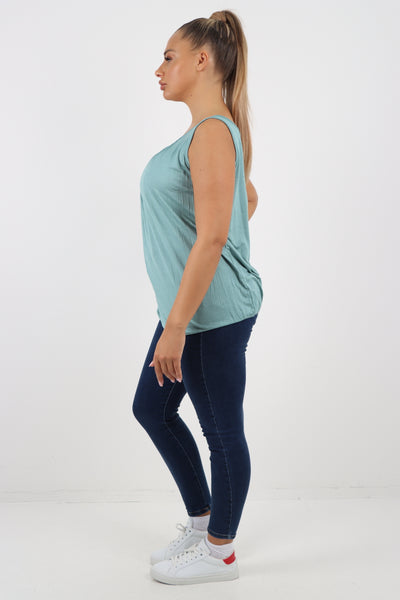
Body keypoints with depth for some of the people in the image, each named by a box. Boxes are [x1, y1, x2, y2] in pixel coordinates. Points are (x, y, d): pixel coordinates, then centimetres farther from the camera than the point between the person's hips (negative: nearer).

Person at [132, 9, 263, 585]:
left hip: (213, 311, -11)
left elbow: (212, 237, -24)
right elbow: (249, 198, 27)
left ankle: (219, 551, 23)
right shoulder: (211, 130, 13)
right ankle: (202, 519, 35)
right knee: (152, 409, 19)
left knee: (222, 430, 5)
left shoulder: (213, 132, -18)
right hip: (194, 305, 11)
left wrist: (175, 328, -23)